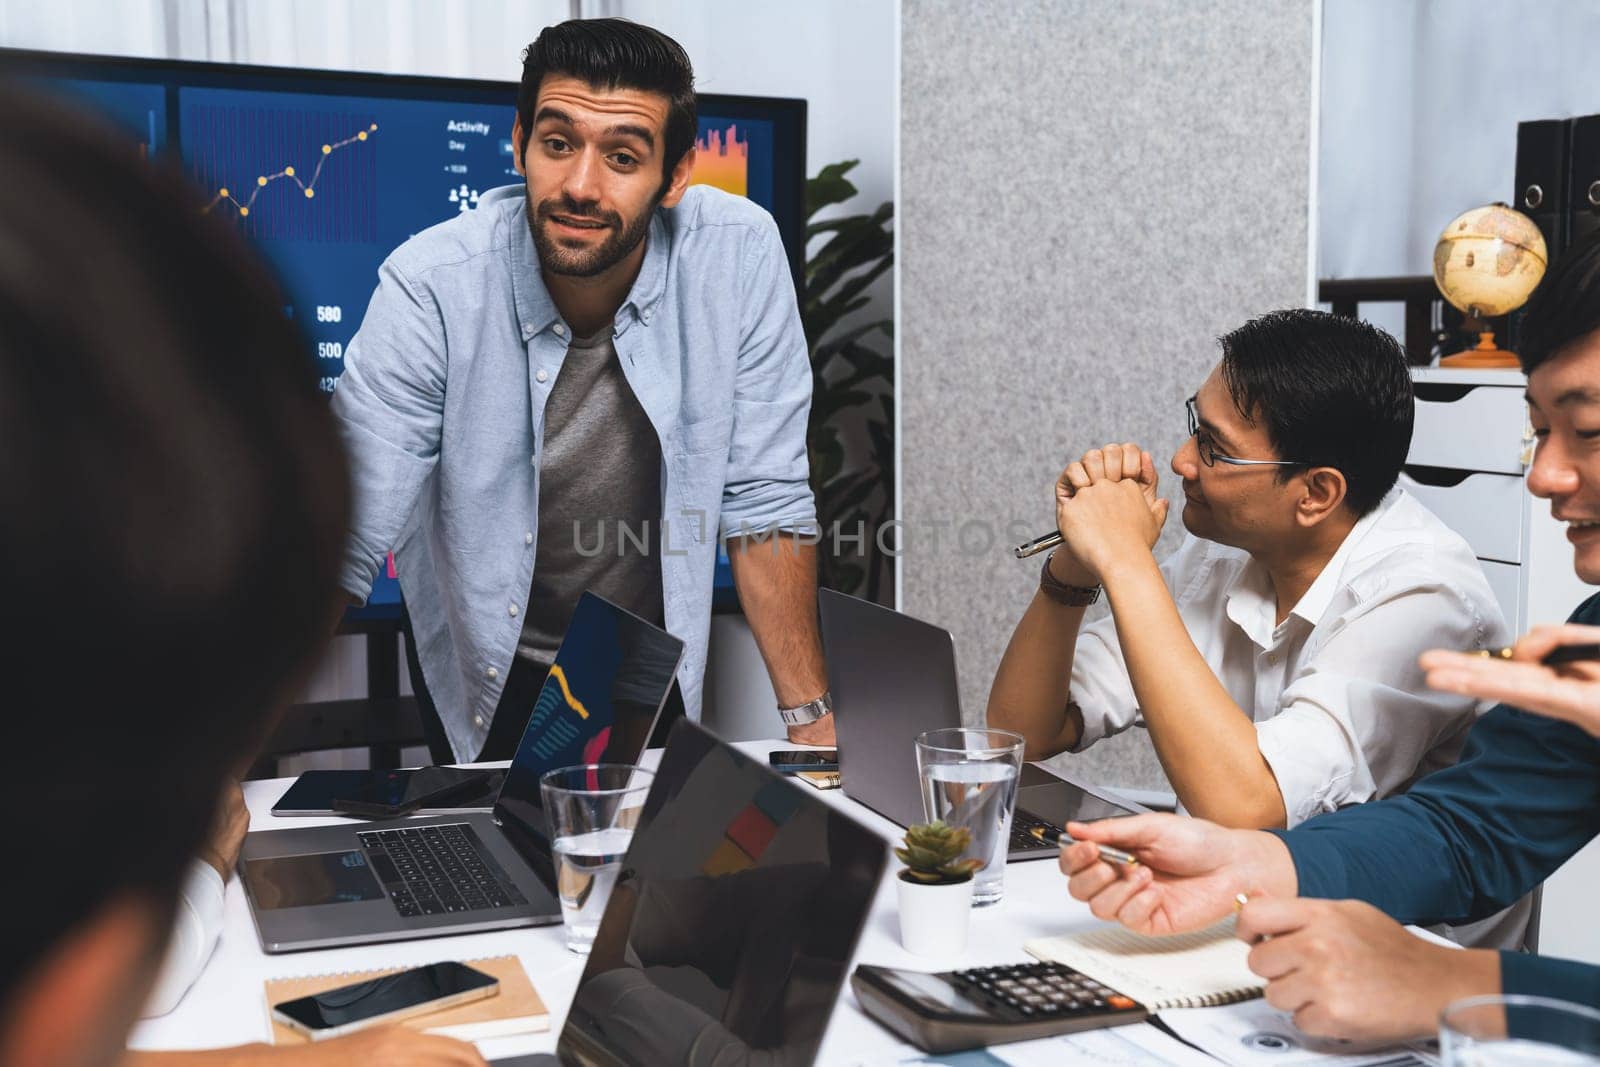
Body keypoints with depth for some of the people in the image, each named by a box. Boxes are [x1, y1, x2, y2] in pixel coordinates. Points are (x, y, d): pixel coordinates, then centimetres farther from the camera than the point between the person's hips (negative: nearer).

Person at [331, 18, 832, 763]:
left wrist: (813, 722, -12)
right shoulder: (430, 288, -23)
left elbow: (763, 502, -10)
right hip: (487, 687, 0)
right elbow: (337, 551, -22)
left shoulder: (740, 255, -18)